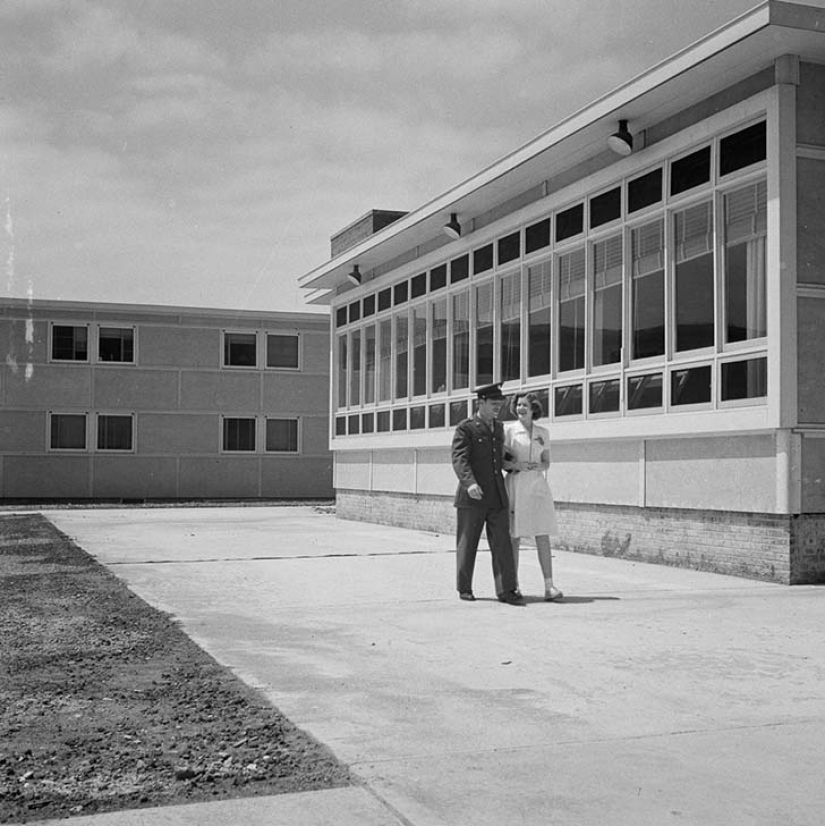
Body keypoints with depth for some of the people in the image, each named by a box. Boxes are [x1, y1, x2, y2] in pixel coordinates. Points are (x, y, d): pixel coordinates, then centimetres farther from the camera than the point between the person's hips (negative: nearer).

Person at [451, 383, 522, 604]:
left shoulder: (499, 428, 17)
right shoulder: (465, 428, -5)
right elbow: (459, 459, -17)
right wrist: (469, 482, -31)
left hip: (497, 497, 5)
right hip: (471, 496, -5)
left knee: (502, 543, -2)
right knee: (467, 544, 5)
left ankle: (505, 589, 0)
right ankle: (464, 588, 17)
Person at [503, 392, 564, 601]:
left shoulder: (543, 433, 11)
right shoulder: (508, 429, 3)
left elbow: (547, 463, 13)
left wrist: (538, 467, -9)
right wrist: (516, 465, -17)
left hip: (537, 486, 2)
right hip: (515, 486, -2)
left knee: (543, 537, -5)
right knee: (514, 537, 0)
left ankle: (549, 587, -7)